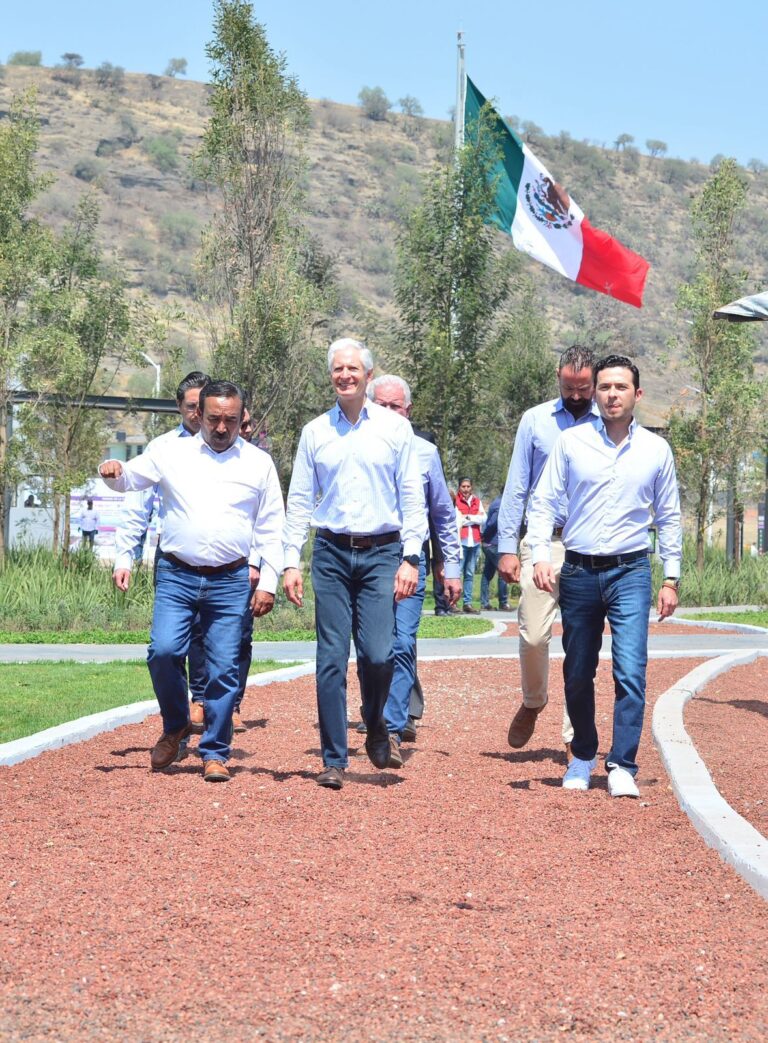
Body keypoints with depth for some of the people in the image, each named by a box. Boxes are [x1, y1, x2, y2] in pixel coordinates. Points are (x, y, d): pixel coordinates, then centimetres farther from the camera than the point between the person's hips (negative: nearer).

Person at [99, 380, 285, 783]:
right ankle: (175, 726, 12)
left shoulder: (258, 463, 7)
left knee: (224, 669, -2)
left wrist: (268, 582, 2)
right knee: (163, 651, -15)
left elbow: (270, 529, 9)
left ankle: (215, 753, 12)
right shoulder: (172, 453, 8)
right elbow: (128, 479, 15)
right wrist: (113, 472, -10)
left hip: (230, 582, 0)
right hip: (176, 576, 0)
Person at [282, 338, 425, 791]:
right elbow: (299, 500, 11)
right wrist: (291, 562, 3)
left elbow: (412, 497, 4)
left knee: (378, 654, -11)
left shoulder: (395, 428, 5)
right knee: (331, 659, -1)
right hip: (331, 553, 2)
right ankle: (334, 760, 6)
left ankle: (377, 728, 18)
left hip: (381, 553, -1)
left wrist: (411, 558, -4)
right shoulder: (315, 432, 9)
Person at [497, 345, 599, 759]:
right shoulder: (535, 420, 7)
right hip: (543, 540, 0)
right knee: (533, 635, -6)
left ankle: (575, 736, 6)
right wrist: (507, 547, 0)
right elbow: (516, 487, 7)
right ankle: (532, 702, 23)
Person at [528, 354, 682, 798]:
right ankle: (583, 758, 26)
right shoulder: (571, 443, 2)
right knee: (578, 675, 9)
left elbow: (669, 517, 11)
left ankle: (623, 766, -8)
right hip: (579, 573, 1)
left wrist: (671, 579, 7)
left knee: (631, 671, -13)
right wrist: (541, 555, -9)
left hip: (630, 572, -1)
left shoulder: (656, 450, 4)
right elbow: (544, 503, 5)